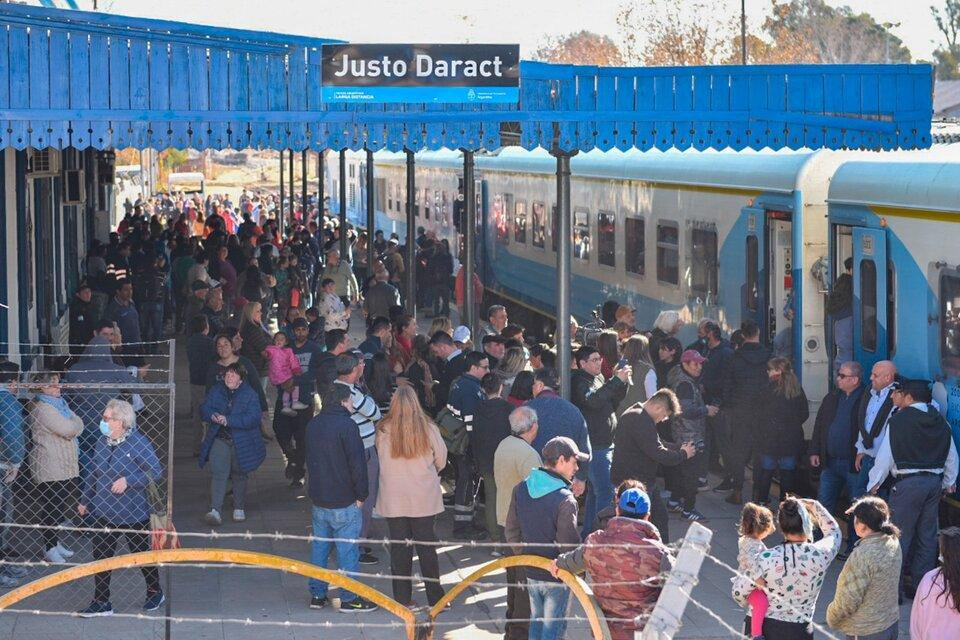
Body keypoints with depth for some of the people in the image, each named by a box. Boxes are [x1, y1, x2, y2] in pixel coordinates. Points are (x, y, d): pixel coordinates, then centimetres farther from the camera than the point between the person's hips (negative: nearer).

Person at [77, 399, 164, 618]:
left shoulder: (139, 443, -15)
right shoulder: (102, 442, 3)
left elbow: (155, 472, -16)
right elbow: (93, 474, 14)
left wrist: (128, 480, -24)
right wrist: (85, 501, 17)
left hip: (133, 514, -5)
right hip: (102, 512, 5)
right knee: (101, 557, 3)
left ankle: (155, 593, 34)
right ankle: (101, 603, 11)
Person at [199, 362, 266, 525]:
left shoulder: (250, 394, -7)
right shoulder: (215, 391, 4)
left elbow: (253, 418, -17)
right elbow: (204, 409, 6)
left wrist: (228, 420, -25)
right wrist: (213, 416, -19)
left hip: (241, 443, -1)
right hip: (219, 440, 1)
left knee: (239, 475, 13)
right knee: (218, 473, -14)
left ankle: (239, 509, 31)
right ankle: (215, 510, -21)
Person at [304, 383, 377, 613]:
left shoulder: (313, 425, 10)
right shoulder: (346, 425, -16)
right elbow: (357, 462, -18)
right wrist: (361, 494, -8)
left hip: (318, 499, 7)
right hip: (344, 502, -7)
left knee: (319, 547, 13)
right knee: (347, 549, -1)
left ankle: (317, 594, 18)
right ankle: (350, 598, 2)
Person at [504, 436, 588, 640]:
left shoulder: (521, 489, -3)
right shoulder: (565, 499, -24)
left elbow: (512, 531, 6)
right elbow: (569, 544, -22)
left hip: (531, 571, 6)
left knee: (537, 621, 21)